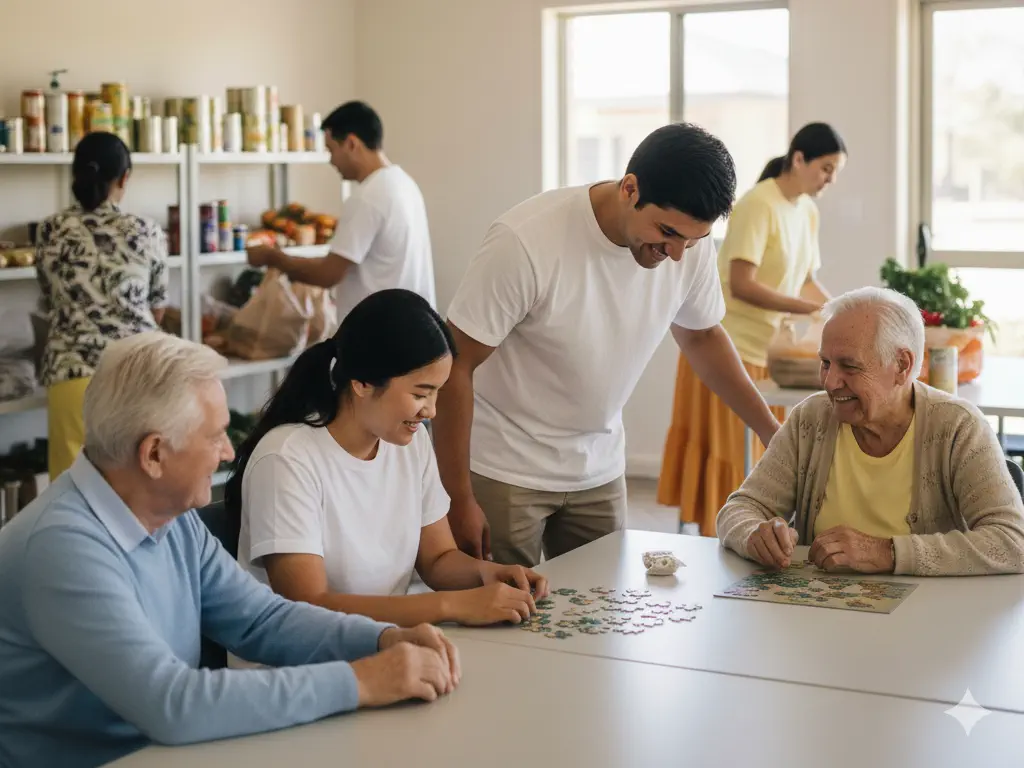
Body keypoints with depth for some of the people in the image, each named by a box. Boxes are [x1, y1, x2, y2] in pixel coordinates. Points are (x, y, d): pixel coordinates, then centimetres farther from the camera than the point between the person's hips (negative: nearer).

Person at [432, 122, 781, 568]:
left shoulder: (690, 245, -10)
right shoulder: (526, 242, -26)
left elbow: (701, 335, 11)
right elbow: (455, 367, -18)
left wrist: (774, 432, 9)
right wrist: (459, 500, -15)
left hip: (600, 471, 5)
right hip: (506, 472, -4)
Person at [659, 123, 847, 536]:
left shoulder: (808, 212, 8)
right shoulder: (758, 205, -17)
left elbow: (806, 281, 14)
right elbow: (741, 286, -23)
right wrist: (812, 310, -23)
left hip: (769, 347, 8)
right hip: (729, 344, -8)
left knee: (759, 459, 9)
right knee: (727, 455, -3)